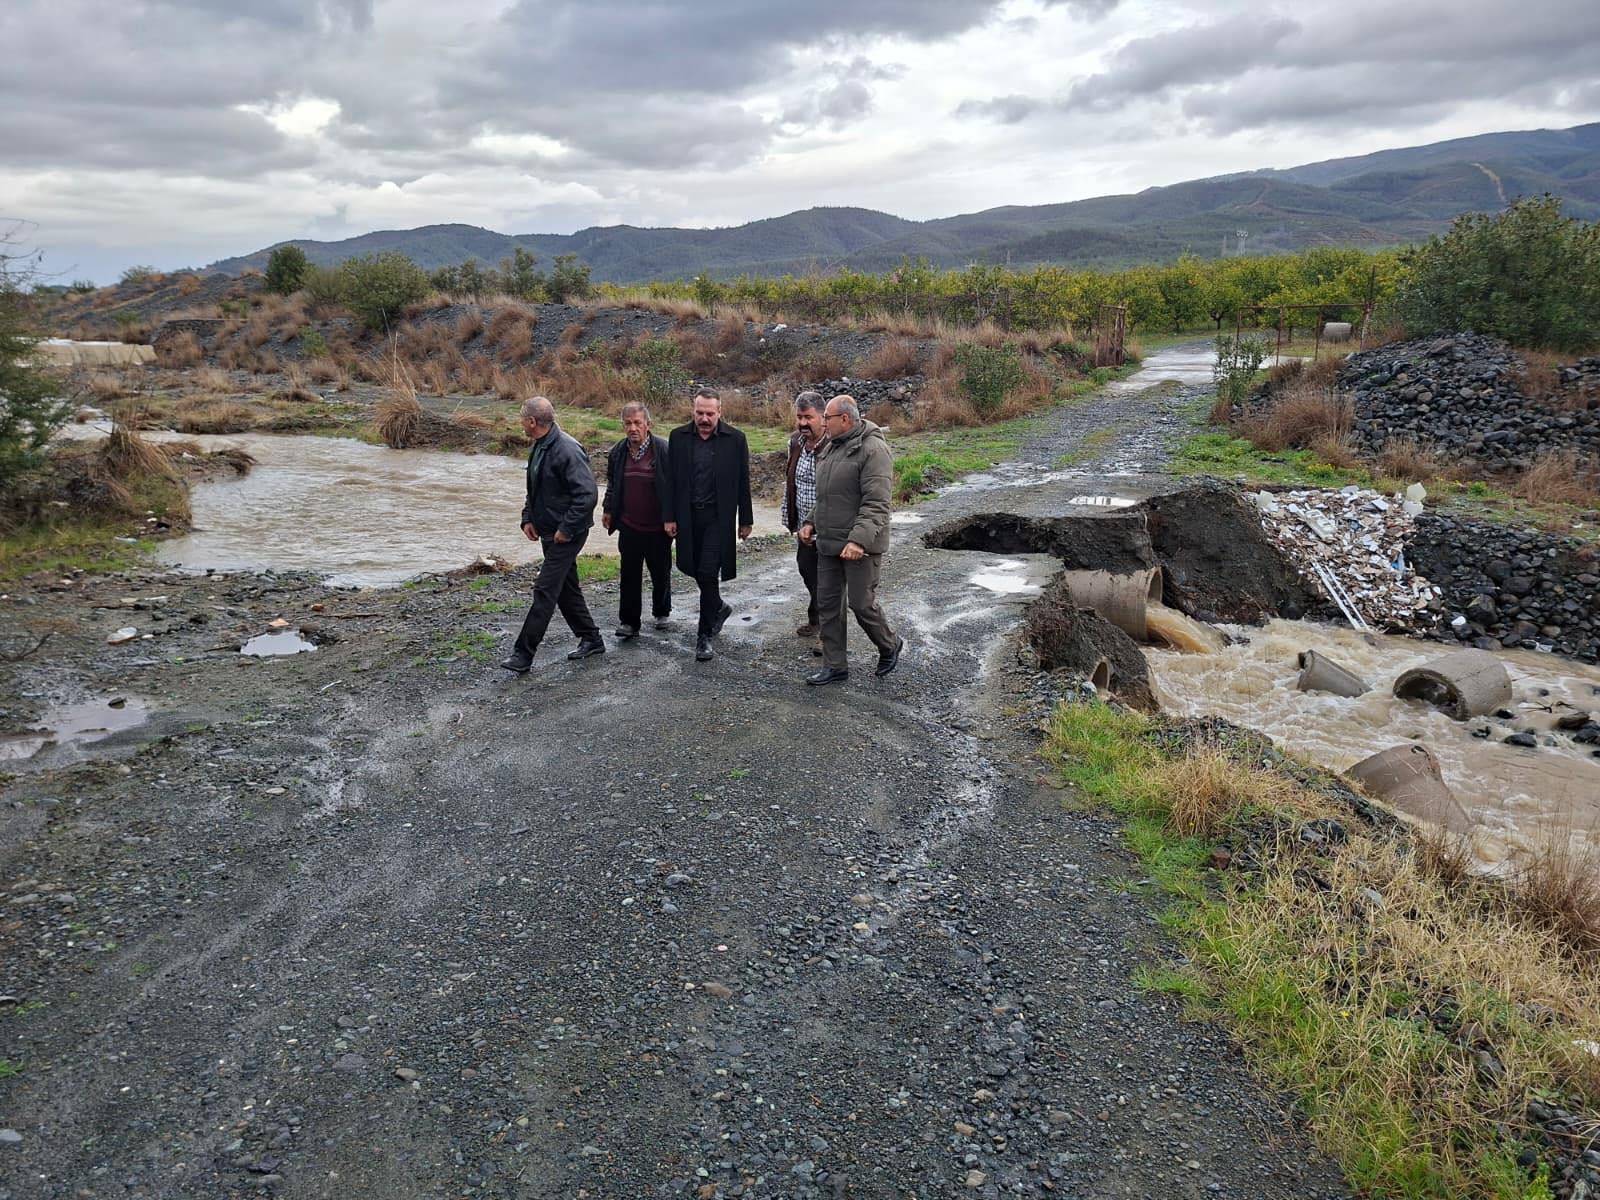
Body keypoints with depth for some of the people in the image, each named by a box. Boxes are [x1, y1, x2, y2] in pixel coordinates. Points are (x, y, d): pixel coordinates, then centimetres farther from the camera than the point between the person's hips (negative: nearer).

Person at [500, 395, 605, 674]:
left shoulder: (567, 450, -22)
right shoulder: (539, 447, 9)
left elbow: (587, 494, -26)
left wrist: (566, 529, -22)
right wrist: (528, 518, 8)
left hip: (566, 534, -10)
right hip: (549, 531, 10)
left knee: (545, 591, -8)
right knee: (566, 588, 16)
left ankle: (523, 654, -5)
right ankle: (591, 639, 28)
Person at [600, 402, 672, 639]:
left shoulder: (664, 450, -11)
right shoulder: (618, 452, 3)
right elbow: (612, 484, 19)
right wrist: (608, 509, 16)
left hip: (658, 527, -3)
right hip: (629, 526, 3)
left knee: (661, 572, 13)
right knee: (629, 575, 2)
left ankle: (661, 612, 34)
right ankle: (629, 621, 9)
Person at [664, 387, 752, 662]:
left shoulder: (735, 439, -3)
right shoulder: (678, 437, 2)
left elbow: (743, 483, 1)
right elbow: (672, 480, 6)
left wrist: (746, 520, 3)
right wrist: (669, 517, 3)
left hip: (719, 516, -3)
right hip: (688, 515, 3)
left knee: (708, 573, -9)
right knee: (695, 570, 10)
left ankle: (705, 634, 1)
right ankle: (719, 608, 38)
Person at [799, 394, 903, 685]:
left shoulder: (872, 449, -16)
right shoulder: (831, 448, 13)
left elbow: (876, 503, -23)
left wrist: (859, 540, -30)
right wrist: (811, 522, 14)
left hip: (860, 546, -9)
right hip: (828, 543, 9)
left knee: (862, 604, 0)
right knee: (828, 604, 10)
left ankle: (890, 646, 27)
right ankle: (835, 666, 19)